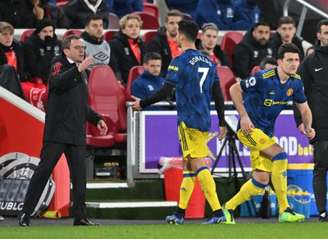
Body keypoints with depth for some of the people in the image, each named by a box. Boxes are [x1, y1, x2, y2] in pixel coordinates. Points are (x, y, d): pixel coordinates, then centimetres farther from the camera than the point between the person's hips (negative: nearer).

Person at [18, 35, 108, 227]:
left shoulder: (83, 73, 21)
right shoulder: (60, 65, 0)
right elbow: (56, 82, -25)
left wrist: (97, 119, 19)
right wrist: (78, 69, -30)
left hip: (77, 135, 7)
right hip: (57, 132, -7)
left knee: (80, 175, 1)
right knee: (44, 170, -7)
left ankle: (80, 216, 6)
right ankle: (26, 213, -4)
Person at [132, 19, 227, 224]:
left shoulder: (180, 62, -9)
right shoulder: (208, 62, 12)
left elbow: (165, 92, -15)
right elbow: (218, 95, 13)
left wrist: (142, 104, -3)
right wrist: (222, 123, 17)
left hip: (189, 121, -7)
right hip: (205, 120, 7)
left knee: (199, 165, -11)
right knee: (189, 165, 15)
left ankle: (218, 212, -22)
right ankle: (180, 213, 21)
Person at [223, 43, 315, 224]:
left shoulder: (295, 82, 0)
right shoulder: (264, 78, -20)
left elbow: (304, 108, 12)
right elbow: (234, 89, -12)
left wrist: (308, 127, -7)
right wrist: (243, 116, -19)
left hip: (266, 132, 8)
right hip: (249, 128, -8)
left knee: (261, 180, 2)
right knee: (280, 156, -25)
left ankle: (228, 208, 19)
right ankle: (284, 210, -23)